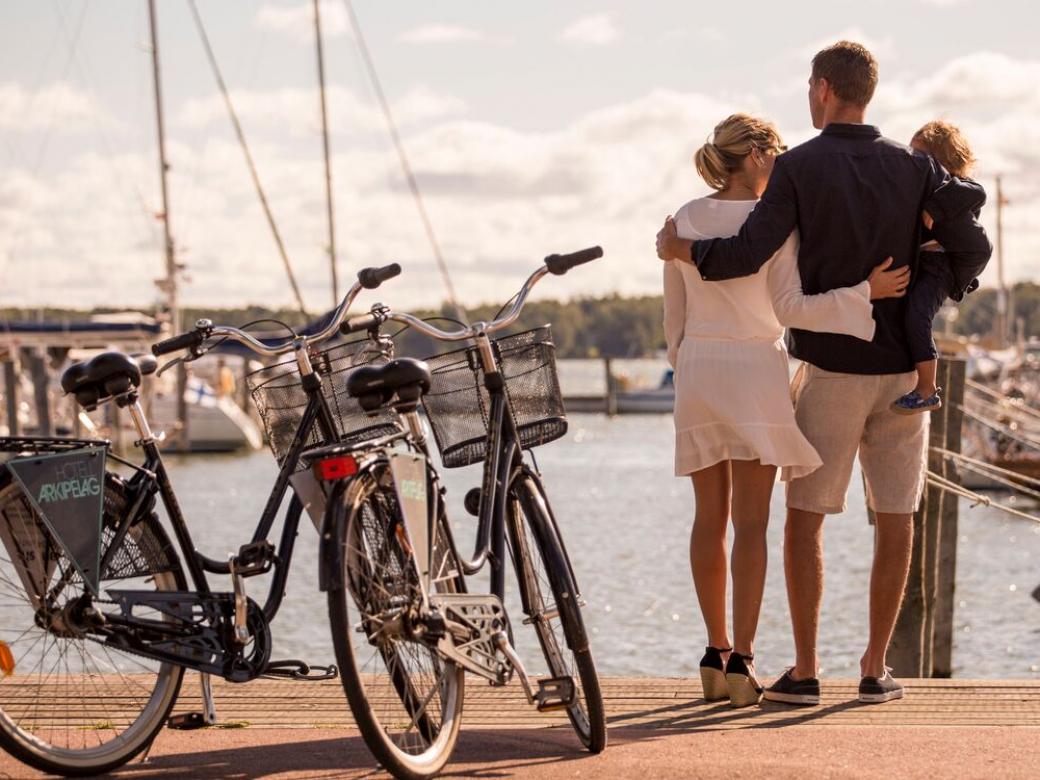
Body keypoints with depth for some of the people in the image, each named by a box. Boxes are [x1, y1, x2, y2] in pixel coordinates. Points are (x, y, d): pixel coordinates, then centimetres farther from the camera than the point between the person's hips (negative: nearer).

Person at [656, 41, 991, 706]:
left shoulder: (797, 167, -8)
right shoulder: (915, 167, 1)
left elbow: (750, 253, -18)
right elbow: (974, 247, -5)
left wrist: (682, 249, 0)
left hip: (830, 368, -2)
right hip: (902, 365, 2)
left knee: (805, 516, 6)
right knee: (895, 519, 8)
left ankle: (804, 671, 3)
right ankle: (876, 669, 9)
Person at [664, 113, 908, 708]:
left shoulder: (685, 221, 7)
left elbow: (674, 317, 11)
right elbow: (790, 307, -13)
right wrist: (865, 291, -10)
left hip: (698, 371, 5)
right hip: (756, 371, -5)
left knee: (711, 517, 11)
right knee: (751, 523, -3)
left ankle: (717, 654, 16)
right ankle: (742, 658, -9)